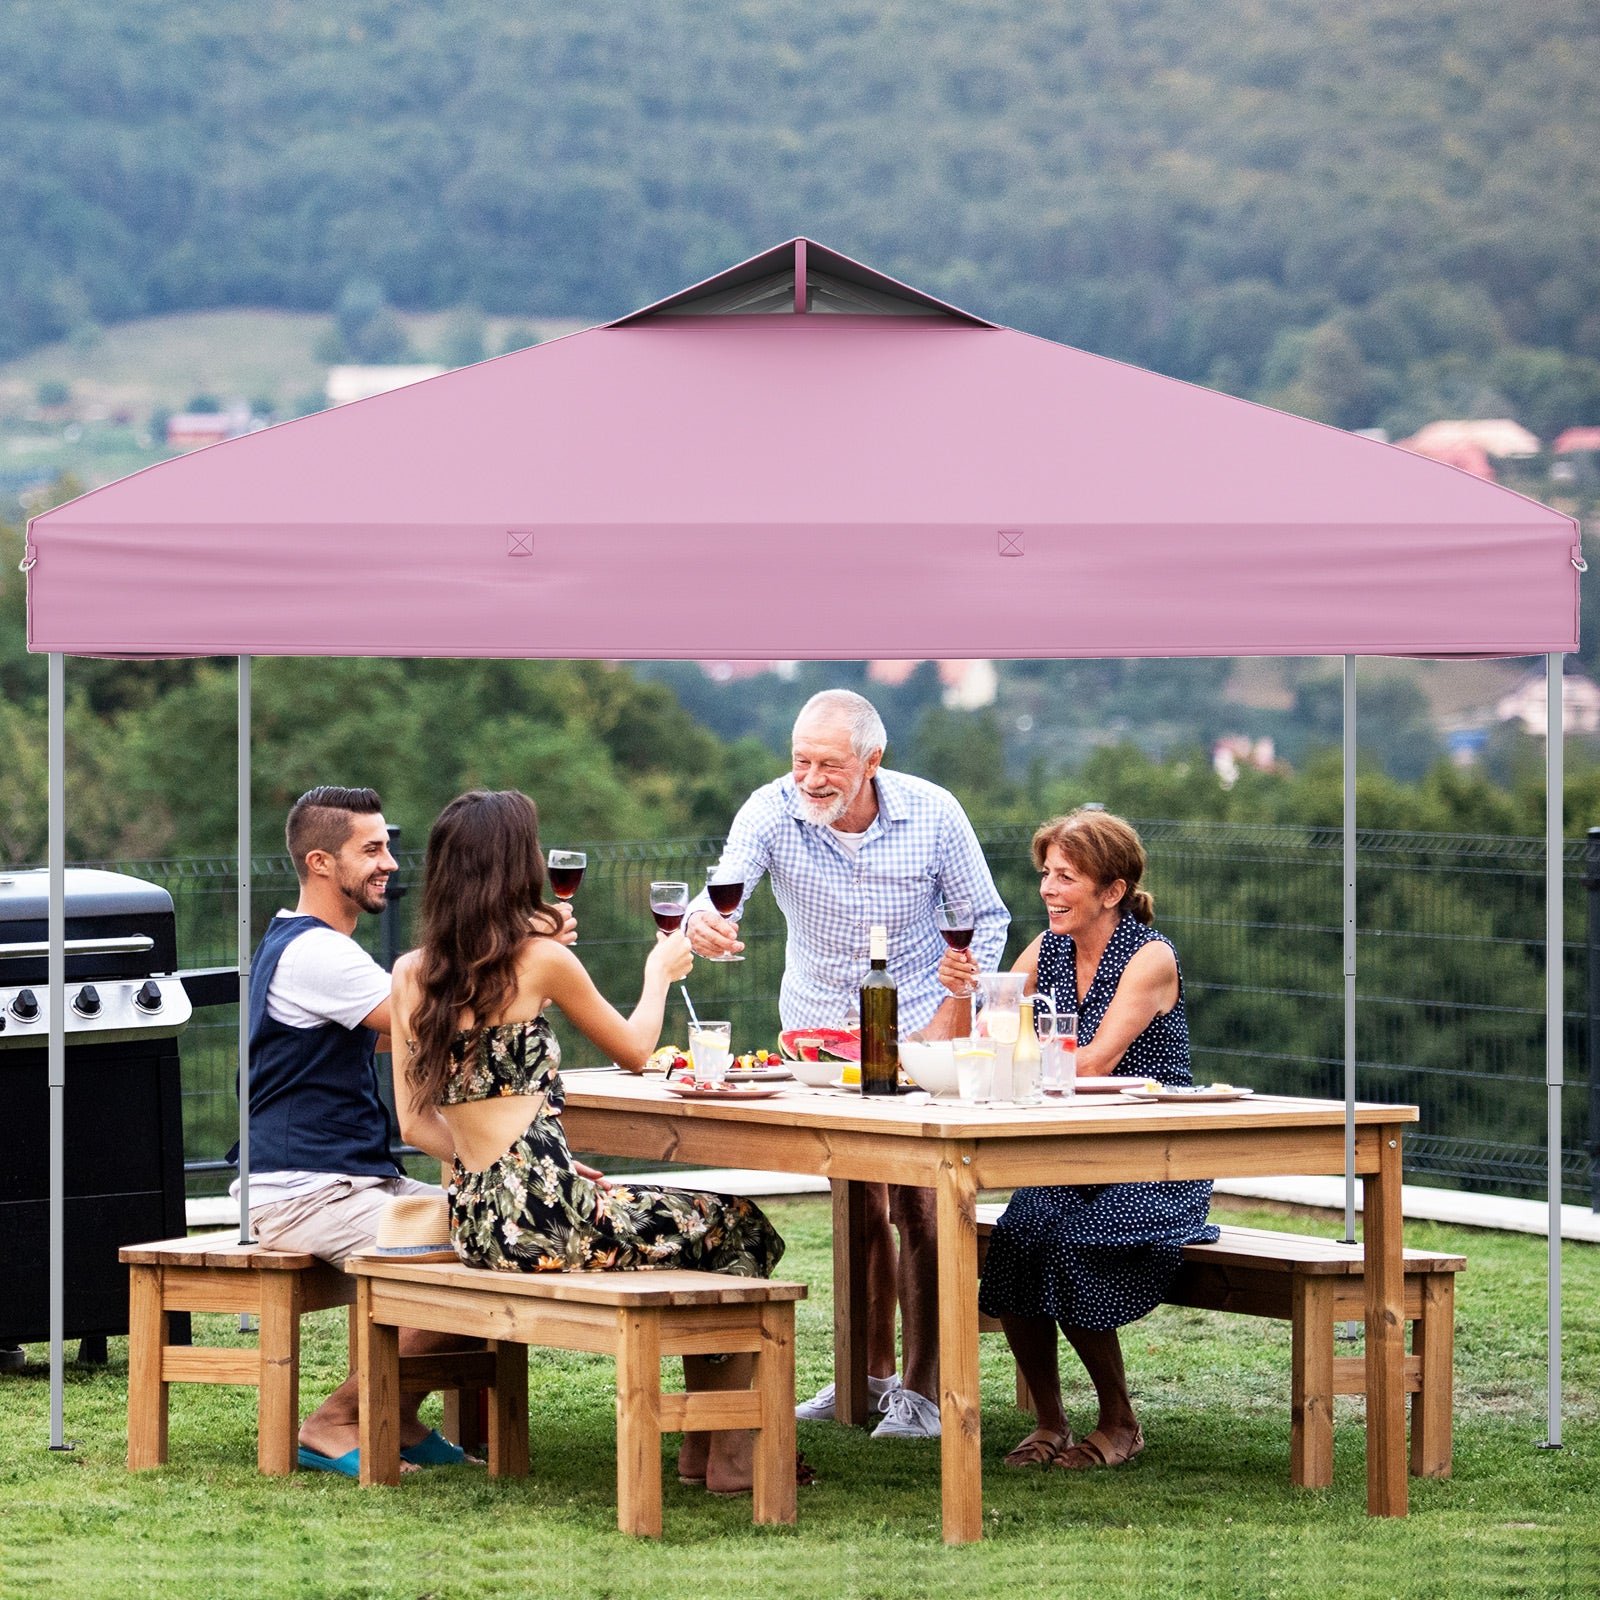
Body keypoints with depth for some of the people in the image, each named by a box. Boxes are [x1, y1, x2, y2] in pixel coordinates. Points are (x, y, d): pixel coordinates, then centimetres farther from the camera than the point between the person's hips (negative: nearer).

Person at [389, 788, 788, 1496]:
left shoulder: (409, 975, 8)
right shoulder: (538, 958, -8)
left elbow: (416, 1125, 11)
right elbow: (634, 1052, 8)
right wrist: (660, 971, 26)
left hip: (475, 1217, 7)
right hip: (546, 1218, -7)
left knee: (697, 1220, 26)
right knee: (739, 1232, 14)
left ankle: (700, 1449, 27)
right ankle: (727, 1456, 16)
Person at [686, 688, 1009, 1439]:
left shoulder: (932, 813, -14)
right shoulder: (772, 812, -14)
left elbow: (985, 920, -4)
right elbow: (724, 891, -30)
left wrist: (943, 1025, -13)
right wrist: (704, 927, -55)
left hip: (919, 1031, -2)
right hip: (817, 1032, 2)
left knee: (918, 1207, -11)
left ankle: (923, 1390, -6)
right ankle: (869, 1374, 21)